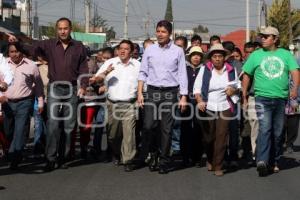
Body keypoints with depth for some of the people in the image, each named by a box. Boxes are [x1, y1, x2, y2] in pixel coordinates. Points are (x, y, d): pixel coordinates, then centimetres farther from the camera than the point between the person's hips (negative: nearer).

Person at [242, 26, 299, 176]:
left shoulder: (285, 54, 9)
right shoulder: (256, 55, 8)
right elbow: (246, 75, 12)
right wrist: (244, 96, 7)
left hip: (281, 99, 2)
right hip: (263, 98, -2)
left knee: (278, 133, 8)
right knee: (265, 129, -18)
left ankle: (274, 161, 20)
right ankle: (262, 161, -25)